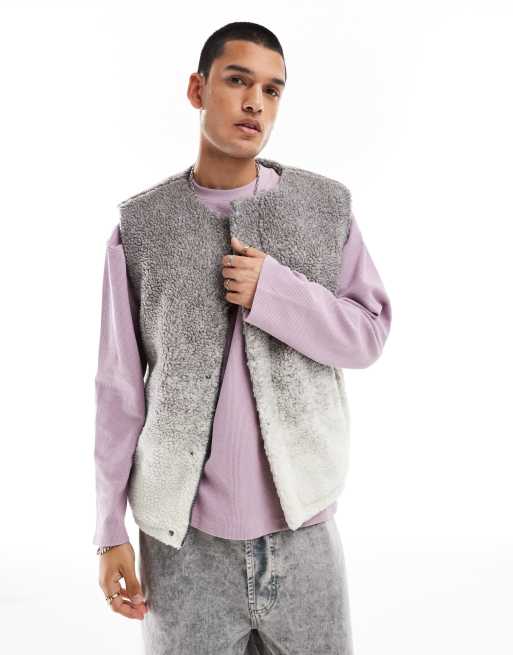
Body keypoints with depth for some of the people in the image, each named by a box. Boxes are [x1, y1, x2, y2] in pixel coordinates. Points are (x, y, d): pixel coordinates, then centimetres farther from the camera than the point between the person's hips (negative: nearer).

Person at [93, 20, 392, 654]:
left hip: (303, 531, 1)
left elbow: (368, 335, 1)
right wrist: (112, 531, 0)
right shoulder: (140, 225, -2)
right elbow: (119, 387, 0)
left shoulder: (327, 205, 0)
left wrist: (272, 291, -15)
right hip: (182, 542, -1)